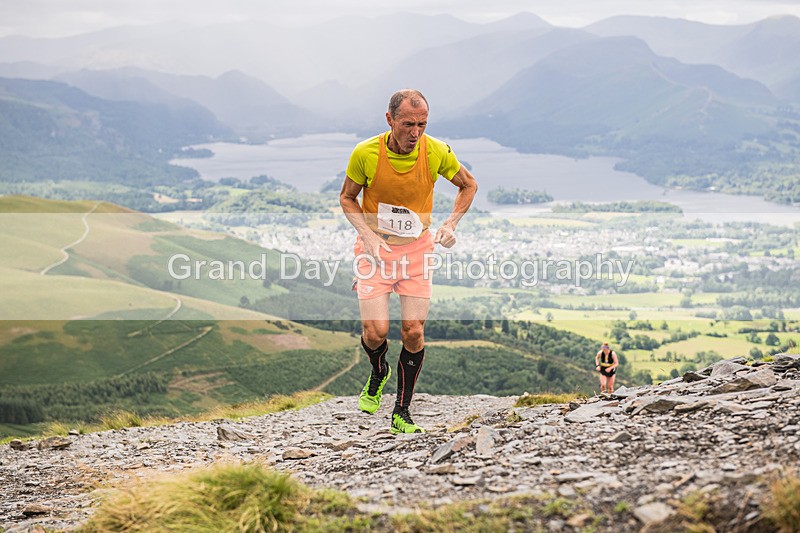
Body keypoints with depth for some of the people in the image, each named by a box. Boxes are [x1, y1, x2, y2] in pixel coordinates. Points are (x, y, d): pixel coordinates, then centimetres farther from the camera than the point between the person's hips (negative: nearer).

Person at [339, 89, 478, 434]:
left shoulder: (436, 153, -13)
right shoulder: (365, 153, -16)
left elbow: (468, 185, 7)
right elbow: (347, 198, 0)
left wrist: (450, 224, -7)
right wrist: (368, 235, -14)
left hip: (417, 249, 1)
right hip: (375, 248, -1)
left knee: (414, 332, -4)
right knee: (376, 330, -12)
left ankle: (402, 412, 12)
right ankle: (378, 373, 24)